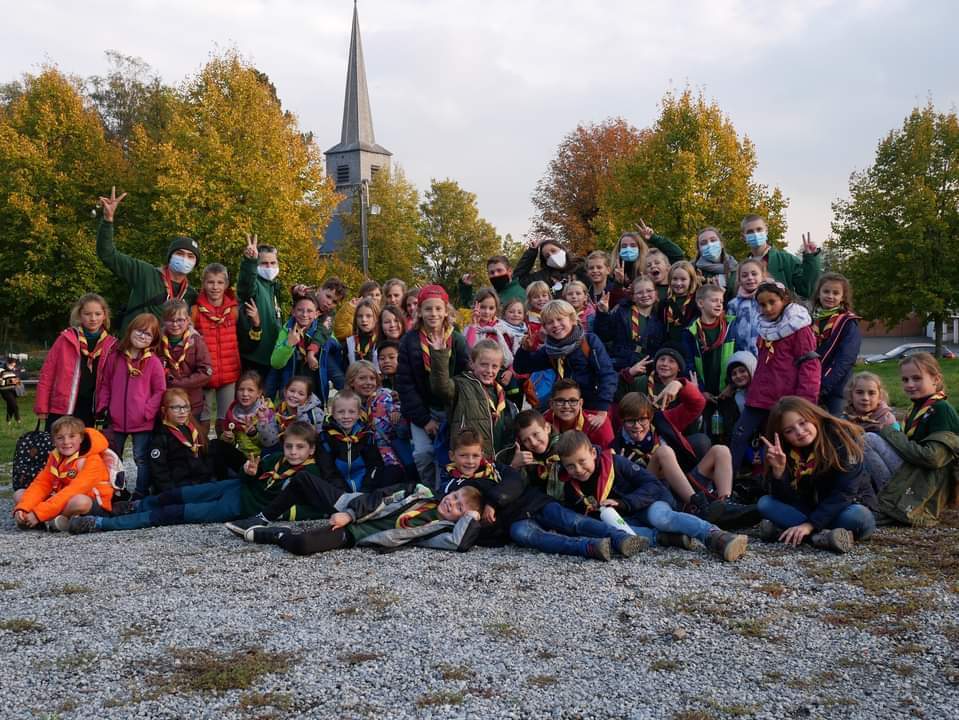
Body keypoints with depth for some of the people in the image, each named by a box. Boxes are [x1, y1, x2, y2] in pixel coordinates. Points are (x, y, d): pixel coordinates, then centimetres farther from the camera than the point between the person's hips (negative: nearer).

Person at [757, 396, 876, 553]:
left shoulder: (843, 437, -18)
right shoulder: (787, 452, -8)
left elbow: (844, 492, -24)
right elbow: (788, 501, -14)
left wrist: (810, 524, -31)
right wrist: (778, 470, -32)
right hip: (810, 509, 4)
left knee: (859, 517, -36)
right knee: (765, 503, -17)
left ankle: (785, 531, -31)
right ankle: (821, 536, -29)